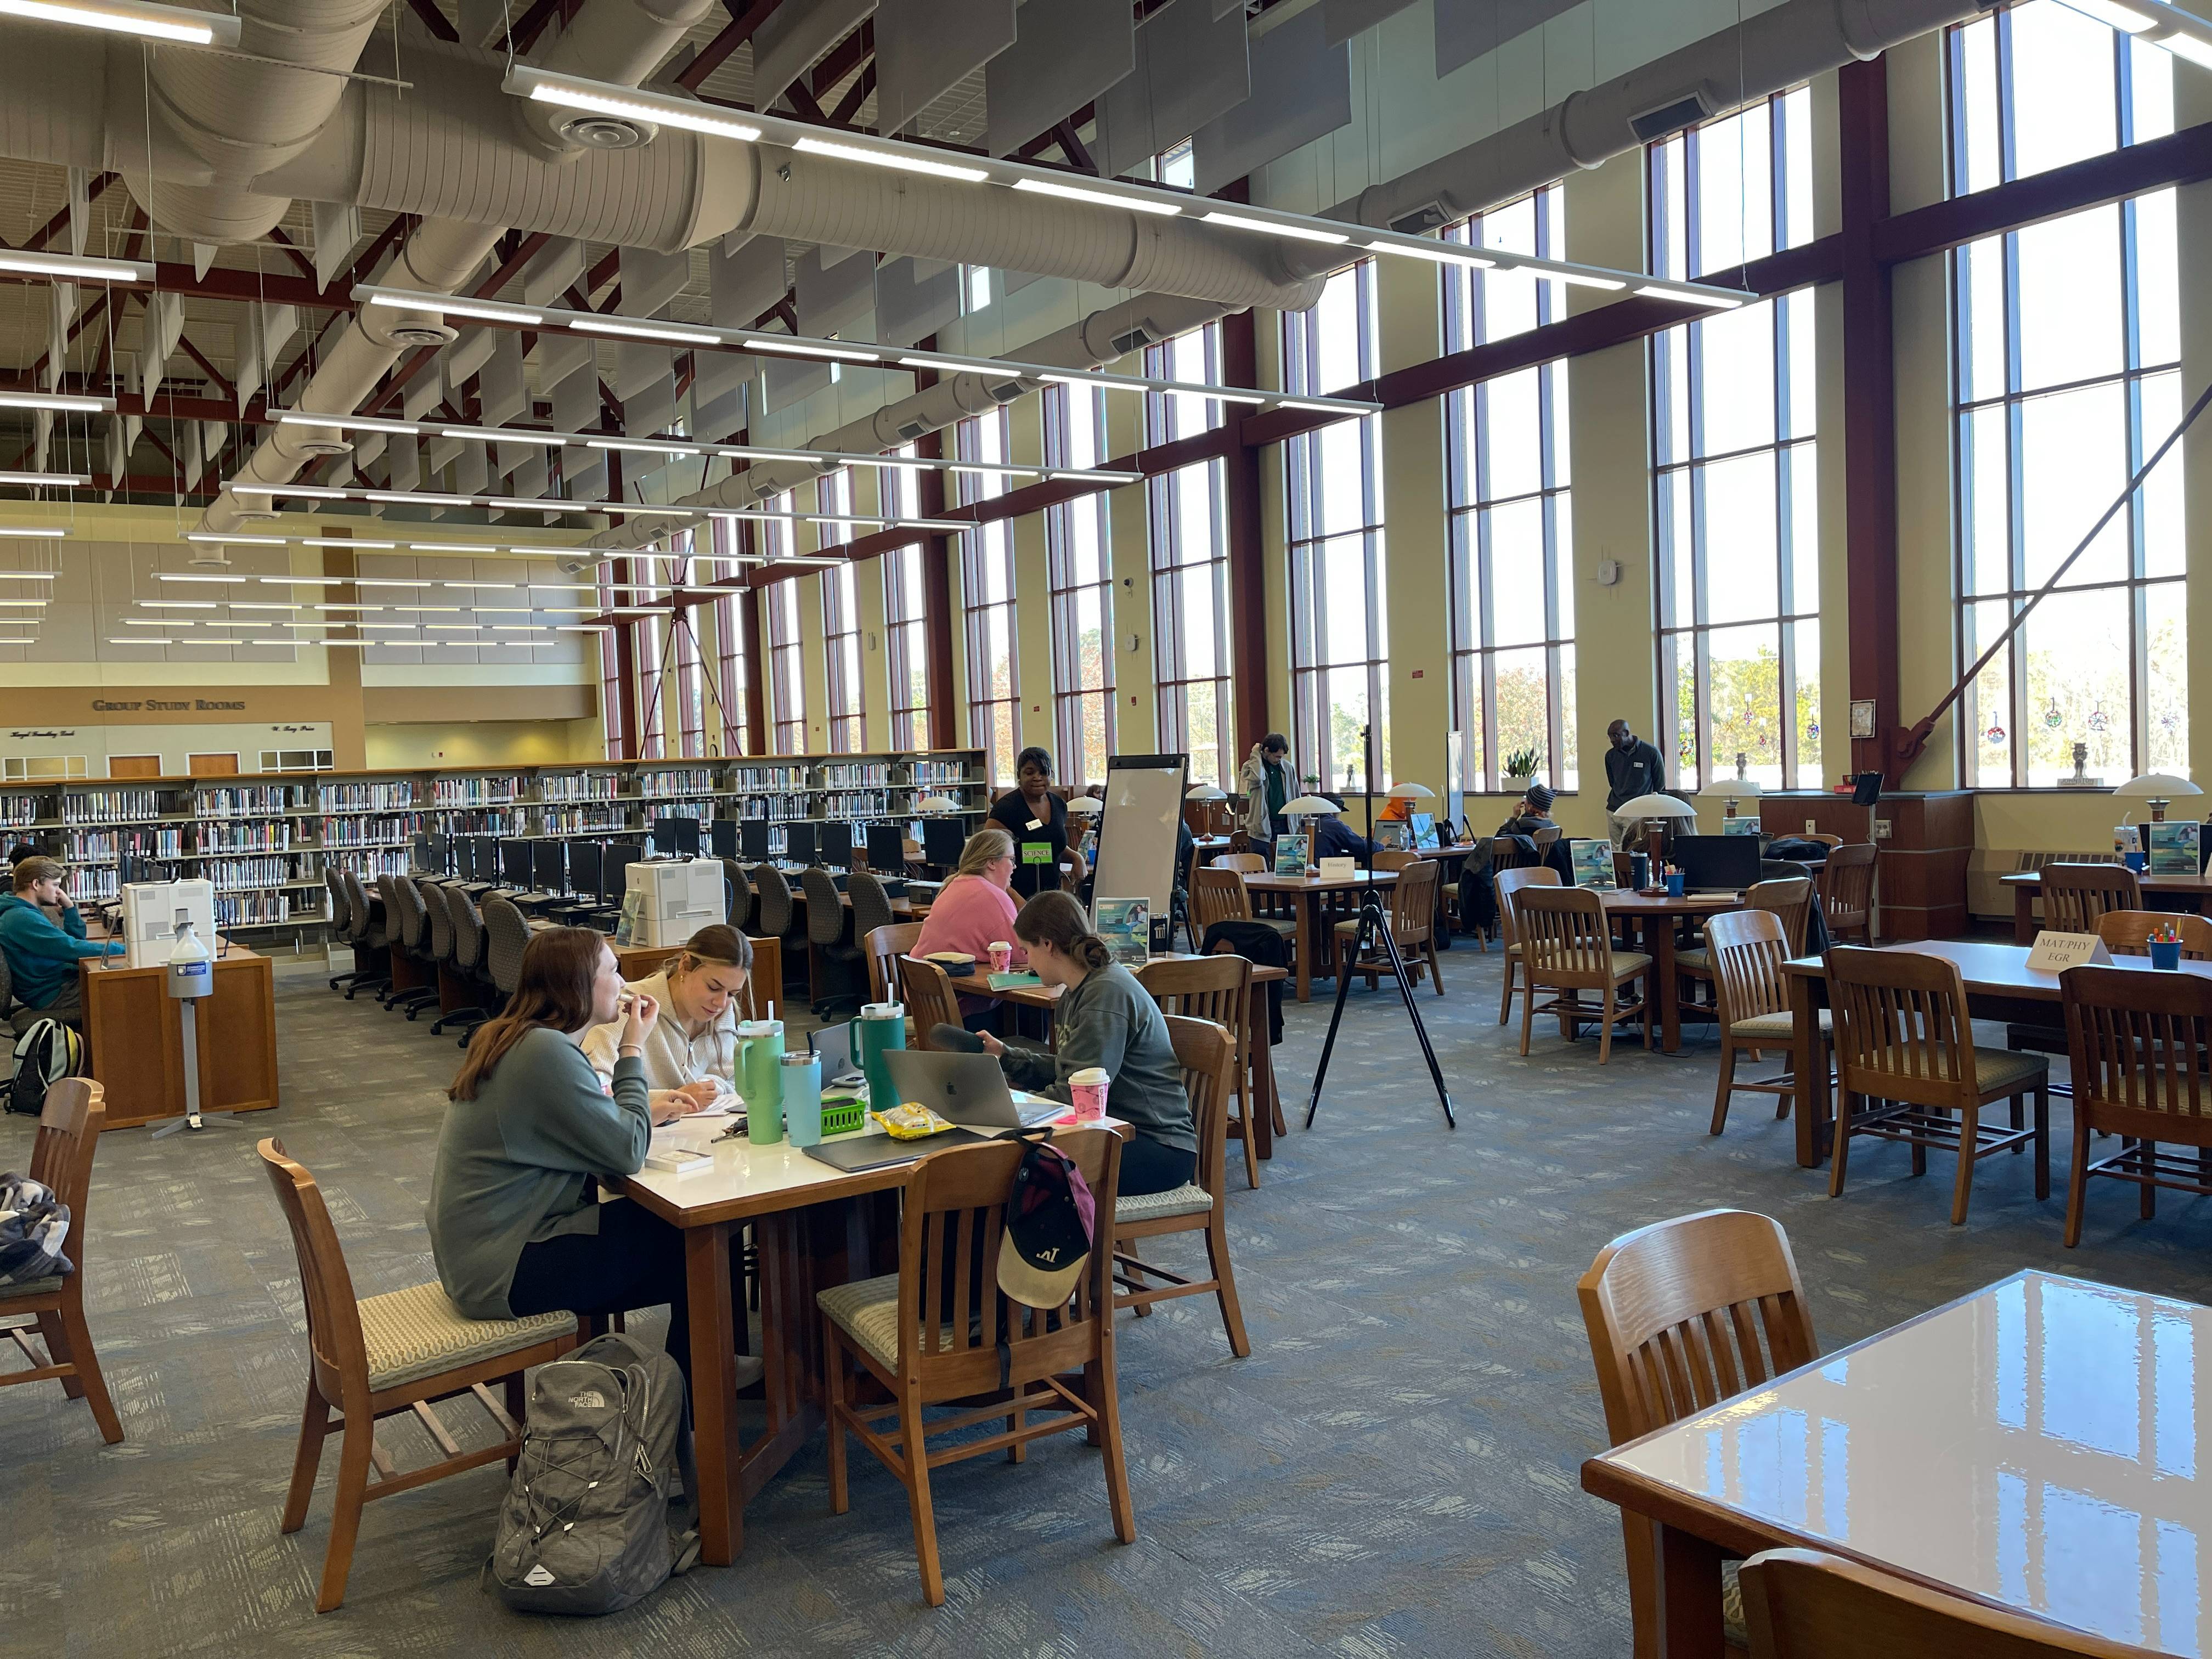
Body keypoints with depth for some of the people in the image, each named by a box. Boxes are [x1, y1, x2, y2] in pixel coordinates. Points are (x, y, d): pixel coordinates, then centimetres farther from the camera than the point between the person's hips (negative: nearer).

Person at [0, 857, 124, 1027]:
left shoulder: (25, 913, 15)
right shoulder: (22, 919, -20)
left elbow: (76, 939, 19)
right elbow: (72, 949, -26)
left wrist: (69, 907, 6)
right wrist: (123, 949, -23)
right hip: (53, 996, -10)